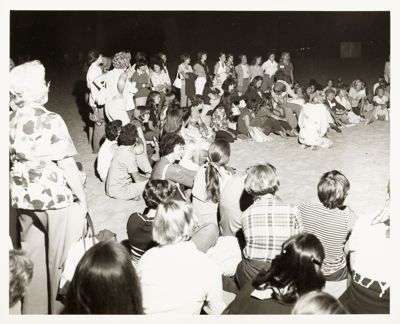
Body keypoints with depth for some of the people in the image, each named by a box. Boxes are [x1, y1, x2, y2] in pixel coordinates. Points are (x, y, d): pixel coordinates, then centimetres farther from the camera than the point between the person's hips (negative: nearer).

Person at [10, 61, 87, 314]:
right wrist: (82, 197, -6)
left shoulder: (10, 121, 1)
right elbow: (66, 164, -16)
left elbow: (11, 162, 8)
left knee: (32, 255, 18)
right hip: (56, 198, -6)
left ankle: (33, 309, 32)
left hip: (24, 198, 6)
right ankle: (61, 309, 22)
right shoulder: (51, 121, -16)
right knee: (61, 259, 9)